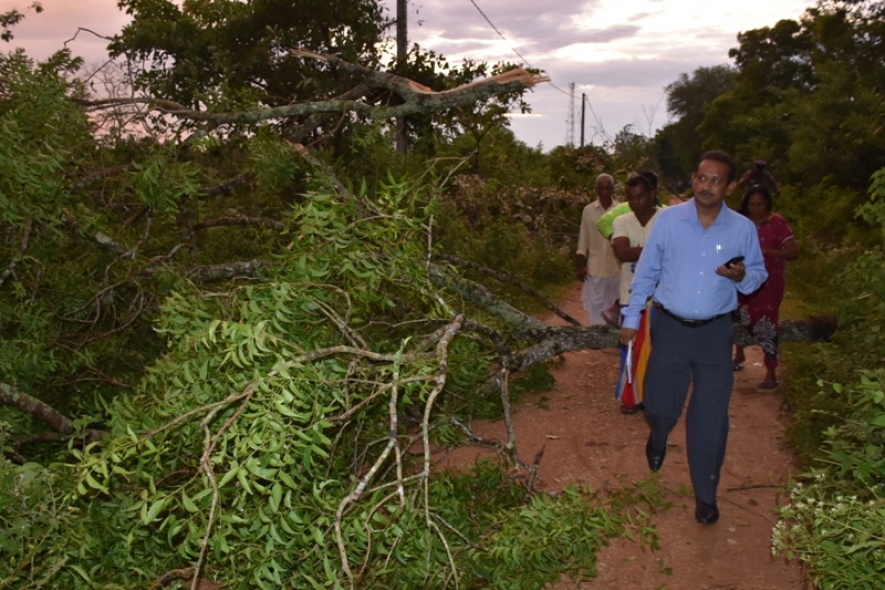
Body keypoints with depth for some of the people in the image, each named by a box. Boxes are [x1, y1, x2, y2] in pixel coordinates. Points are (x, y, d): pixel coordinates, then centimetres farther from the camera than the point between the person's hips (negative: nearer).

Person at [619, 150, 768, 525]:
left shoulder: (743, 229, -5)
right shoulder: (667, 219, -7)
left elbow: (759, 274, 6)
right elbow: (646, 272, 0)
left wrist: (742, 276, -18)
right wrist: (631, 318, 2)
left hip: (716, 332, 0)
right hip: (670, 328, 0)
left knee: (710, 417, 5)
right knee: (659, 406, 9)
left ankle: (705, 495, 23)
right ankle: (658, 438, 48)